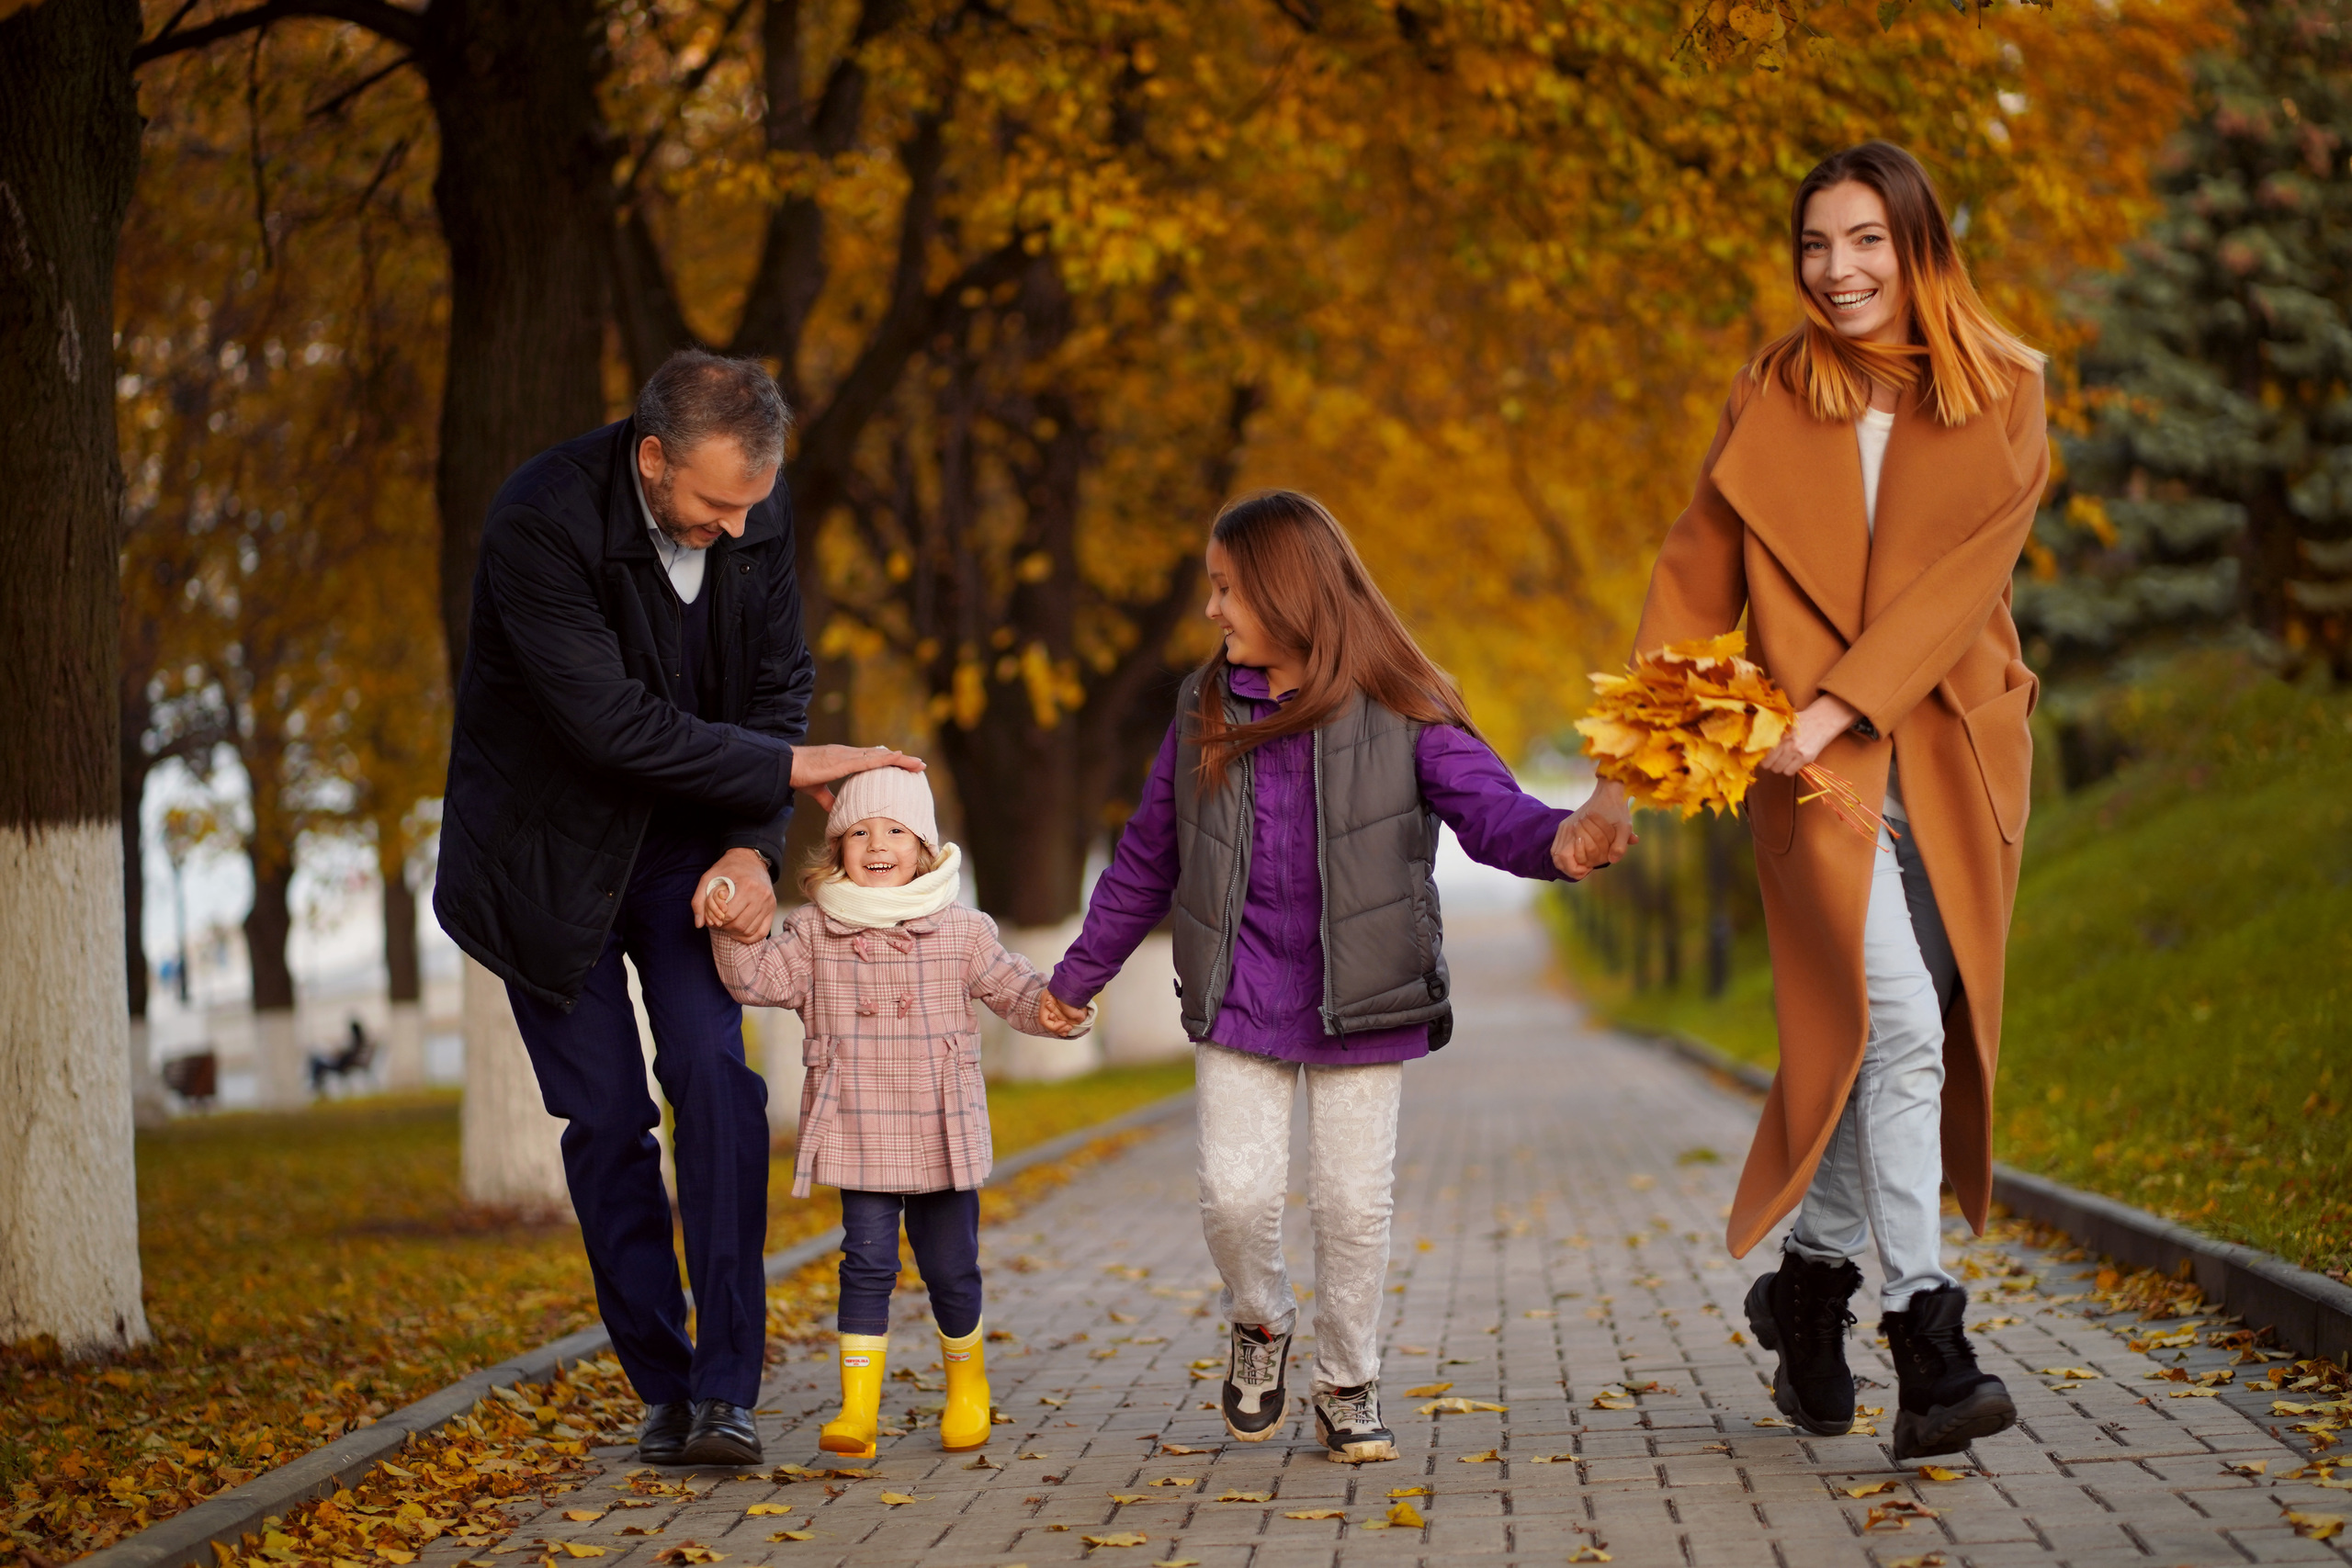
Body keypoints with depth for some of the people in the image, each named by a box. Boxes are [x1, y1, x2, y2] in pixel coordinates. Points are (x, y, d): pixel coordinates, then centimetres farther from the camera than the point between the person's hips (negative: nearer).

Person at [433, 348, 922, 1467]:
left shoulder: (758, 519, -10)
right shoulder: (540, 523, -27)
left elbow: (780, 684, -1)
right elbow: (609, 722, -30)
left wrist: (753, 843, -15)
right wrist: (786, 769, -25)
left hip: (685, 830, 3)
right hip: (553, 845, -3)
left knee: (713, 1070, -13)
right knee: (605, 1114, -2)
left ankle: (726, 1387, -12)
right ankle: (662, 1385, 11)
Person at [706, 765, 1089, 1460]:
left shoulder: (960, 930, 2)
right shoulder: (816, 931, 2)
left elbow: (1014, 988, 3)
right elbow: (760, 980, -5)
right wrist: (735, 933, -21)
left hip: (943, 1137, 1)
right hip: (859, 1137, -1)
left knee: (951, 1269, 10)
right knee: (867, 1264, -6)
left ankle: (967, 1389, 32)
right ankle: (858, 1408, -3)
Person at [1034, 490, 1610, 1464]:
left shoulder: (1398, 714, -6)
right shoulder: (1207, 713, 5)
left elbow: (1488, 805, -15)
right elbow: (1147, 858, 14)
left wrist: (1555, 839, -39)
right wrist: (1078, 977, 19)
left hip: (1362, 1006, -2)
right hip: (1239, 1001, 2)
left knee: (1354, 1201, 3)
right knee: (1235, 1192, -5)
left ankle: (1347, 1385, 22)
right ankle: (1259, 1321, 26)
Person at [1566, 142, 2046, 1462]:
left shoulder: (2007, 400, 3)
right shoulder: (1772, 399, 6)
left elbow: (1963, 577, -7)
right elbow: (1697, 580, 8)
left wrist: (1842, 703, -18)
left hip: (1952, 758, 1)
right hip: (1816, 761, -1)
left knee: (1869, 1040, 6)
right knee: (1895, 1023, -16)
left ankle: (1813, 1283, 27)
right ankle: (1928, 1339, -15)